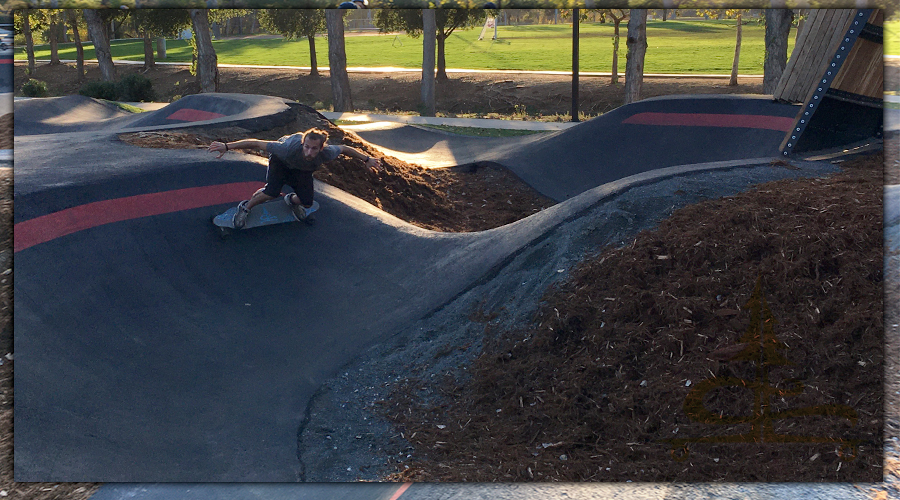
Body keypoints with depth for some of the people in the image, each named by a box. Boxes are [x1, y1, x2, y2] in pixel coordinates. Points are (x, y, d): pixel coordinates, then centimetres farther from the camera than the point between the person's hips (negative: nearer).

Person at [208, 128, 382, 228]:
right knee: (272, 192, -26)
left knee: (307, 203, -5)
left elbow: (345, 149, -18)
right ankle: (245, 208, 6)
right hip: (281, 161, -3)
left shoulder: (326, 154, -40)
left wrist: (367, 159, -5)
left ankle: (292, 200, 35)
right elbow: (256, 143, -41)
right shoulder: (289, 149, -48)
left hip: (303, 169, 3)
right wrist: (227, 146, -43)